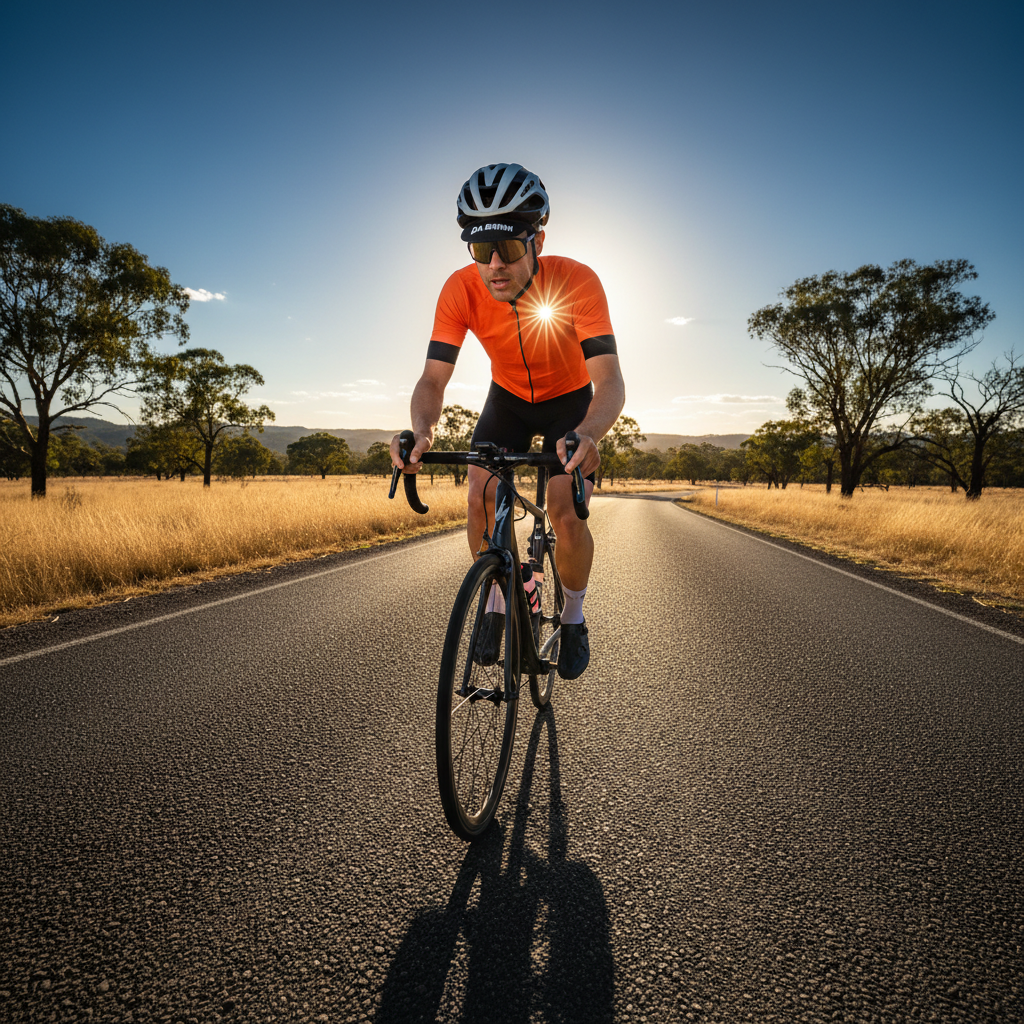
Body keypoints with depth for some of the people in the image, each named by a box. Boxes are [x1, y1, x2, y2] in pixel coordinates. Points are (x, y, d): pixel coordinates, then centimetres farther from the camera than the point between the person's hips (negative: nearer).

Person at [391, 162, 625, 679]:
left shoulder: (577, 282, -32)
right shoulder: (461, 290, -25)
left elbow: (609, 381, -40)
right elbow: (433, 379, -29)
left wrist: (587, 435, -61)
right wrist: (421, 430, -51)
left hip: (569, 400, -2)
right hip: (507, 398, 3)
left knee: (567, 515, -18)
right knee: (481, 500, -16)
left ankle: (573, 617, 10)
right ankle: (497, 602, 10)